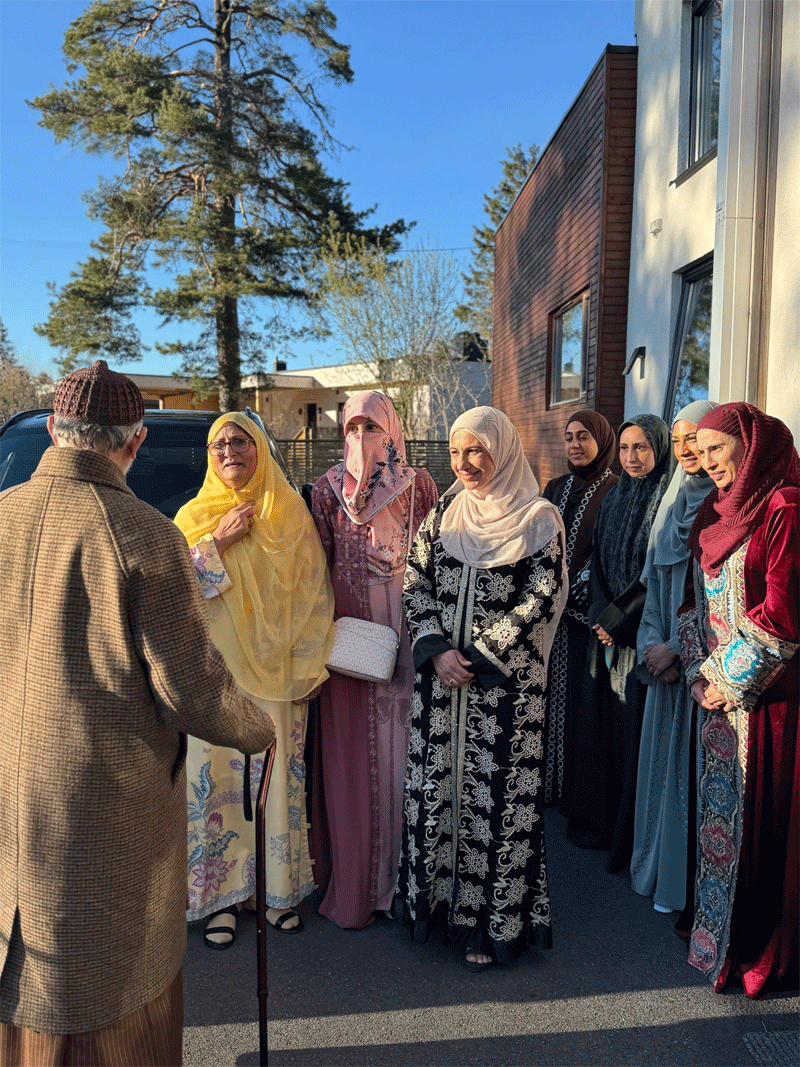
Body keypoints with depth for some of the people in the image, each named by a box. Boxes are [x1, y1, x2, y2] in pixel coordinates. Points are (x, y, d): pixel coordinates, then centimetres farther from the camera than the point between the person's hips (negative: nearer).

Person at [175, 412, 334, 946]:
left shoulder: (291, 511, 5)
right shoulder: (195, 515, 5)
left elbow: (314, 589, 5)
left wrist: (309, 661, -1)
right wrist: (218, 542, -14)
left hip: (278, 671, 1)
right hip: (217, 670, 0)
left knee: (280, 778, 6)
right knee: (217, 778, 2)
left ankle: (279, 887, 22)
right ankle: (222, 895, 17)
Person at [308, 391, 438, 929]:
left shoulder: (418, 485, 4)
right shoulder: (329, 489, 5)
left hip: (406, 634, 0)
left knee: (400, 748, 6)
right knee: (352, 755, 5)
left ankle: (401, 875, 22)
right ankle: (352, 882, 19)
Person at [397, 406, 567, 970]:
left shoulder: (539, 518, -4)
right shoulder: (443, 515, 9)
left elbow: (541, 599, -10)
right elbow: (416, 584, 6)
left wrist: (476, 657, -13)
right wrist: (437, 650, -9)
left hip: (506, 681, -4)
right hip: (440, 675, 4)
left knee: (497, 795, 2)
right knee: (438, 786, 10)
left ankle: (494, 920, 18)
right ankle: (438, 900, 28)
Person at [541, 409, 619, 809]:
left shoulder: (616, 492, -6)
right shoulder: (555, 488, 12)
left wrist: (575, 590, -17)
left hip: (588, 612, -5)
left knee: (581, 699, 1)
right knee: (552, 696, 10)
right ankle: (550, 782, 23)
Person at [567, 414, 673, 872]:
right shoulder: (614, 499, 11)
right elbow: (598, 562, 10)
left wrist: (619, 615, -13)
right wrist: (600, 616, -3)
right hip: (607, 629, 6)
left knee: (637, 728, 0)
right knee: (600, 724, 11)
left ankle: (634, 833, 14)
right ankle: (599, 819, 26)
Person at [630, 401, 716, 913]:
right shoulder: (674, 500, 12)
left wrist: (679, 647, -13)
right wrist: (654, 643, 1)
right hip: (668, 657, 7)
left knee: (697, 761, 0)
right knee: (664, 756, 13)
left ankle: (690, 883, 15)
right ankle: (660, 868, 29)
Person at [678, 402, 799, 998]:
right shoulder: (716, 508, 10)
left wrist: (731, 679, -11)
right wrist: (700, 672, 1)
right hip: (717, 688, 7)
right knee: (717, 806, 16)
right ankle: (713, 922, 33)